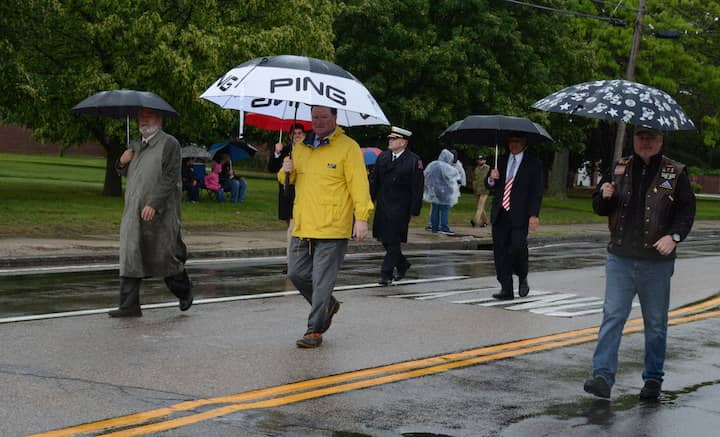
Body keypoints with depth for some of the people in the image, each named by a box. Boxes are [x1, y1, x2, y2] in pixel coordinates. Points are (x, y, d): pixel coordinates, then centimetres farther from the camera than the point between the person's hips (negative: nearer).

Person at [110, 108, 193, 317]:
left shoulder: (169, 144, -5)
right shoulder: (136, 146, 18)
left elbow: (170, 179, -14)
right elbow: (125, 173, 30)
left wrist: (154, 205, -23)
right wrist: (122, 162, 6)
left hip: (158, 214, -6)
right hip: (133, 213, 6)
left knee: (164, 257, 3)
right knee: (130, 257, -1)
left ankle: (184, 291, 28)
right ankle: (129, 306, 0)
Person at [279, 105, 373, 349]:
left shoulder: (348, 147, -4)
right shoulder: (300, 147, 15)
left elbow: (359, 185, -9)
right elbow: (288, 181, 26)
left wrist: (361, 218, -17)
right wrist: (286, 172, 3)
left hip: (332, 228, -6)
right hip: (302, 227, 6)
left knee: (322, 281, -5)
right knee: (296, 273, 7)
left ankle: (315, 331, 2)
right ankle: (328, 305, 30)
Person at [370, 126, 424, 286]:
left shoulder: (414, 161, -8)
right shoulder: (383, 157, 9)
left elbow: (417, 187, -8)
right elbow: (374, 180, 13)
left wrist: (414, 210, -12)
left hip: (400, 208, -6)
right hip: (382, 205, 6)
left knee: (393, 241, -6)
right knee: (383, 238, 11)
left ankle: (386, 273, -1)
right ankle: (402, 264, 31)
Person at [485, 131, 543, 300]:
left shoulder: (533, 164, 4)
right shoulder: (501, 162, 17)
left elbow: (537, 191, -2)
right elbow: (490, 186, 19)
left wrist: (534, 215, -11)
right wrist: (491, 179, -5)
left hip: (519, 215, -4)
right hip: (500, 215, 4)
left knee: (517, 249, -16)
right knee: (500, 252, 0)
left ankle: (523, 278, 13)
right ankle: (506, 289, 6)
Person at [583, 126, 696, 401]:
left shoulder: (675, 173, 1)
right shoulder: (619, 170, 7)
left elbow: (687, 210, 1)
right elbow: (599, 207, 12)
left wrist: (674, 236, -15)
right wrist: (605, 197, -10)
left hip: (656, 262, -1)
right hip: (620, 258, 1)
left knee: (656, 323, 8)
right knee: (612, 316, -5)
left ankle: (653, 378, 19)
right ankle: (603, 375, -7)